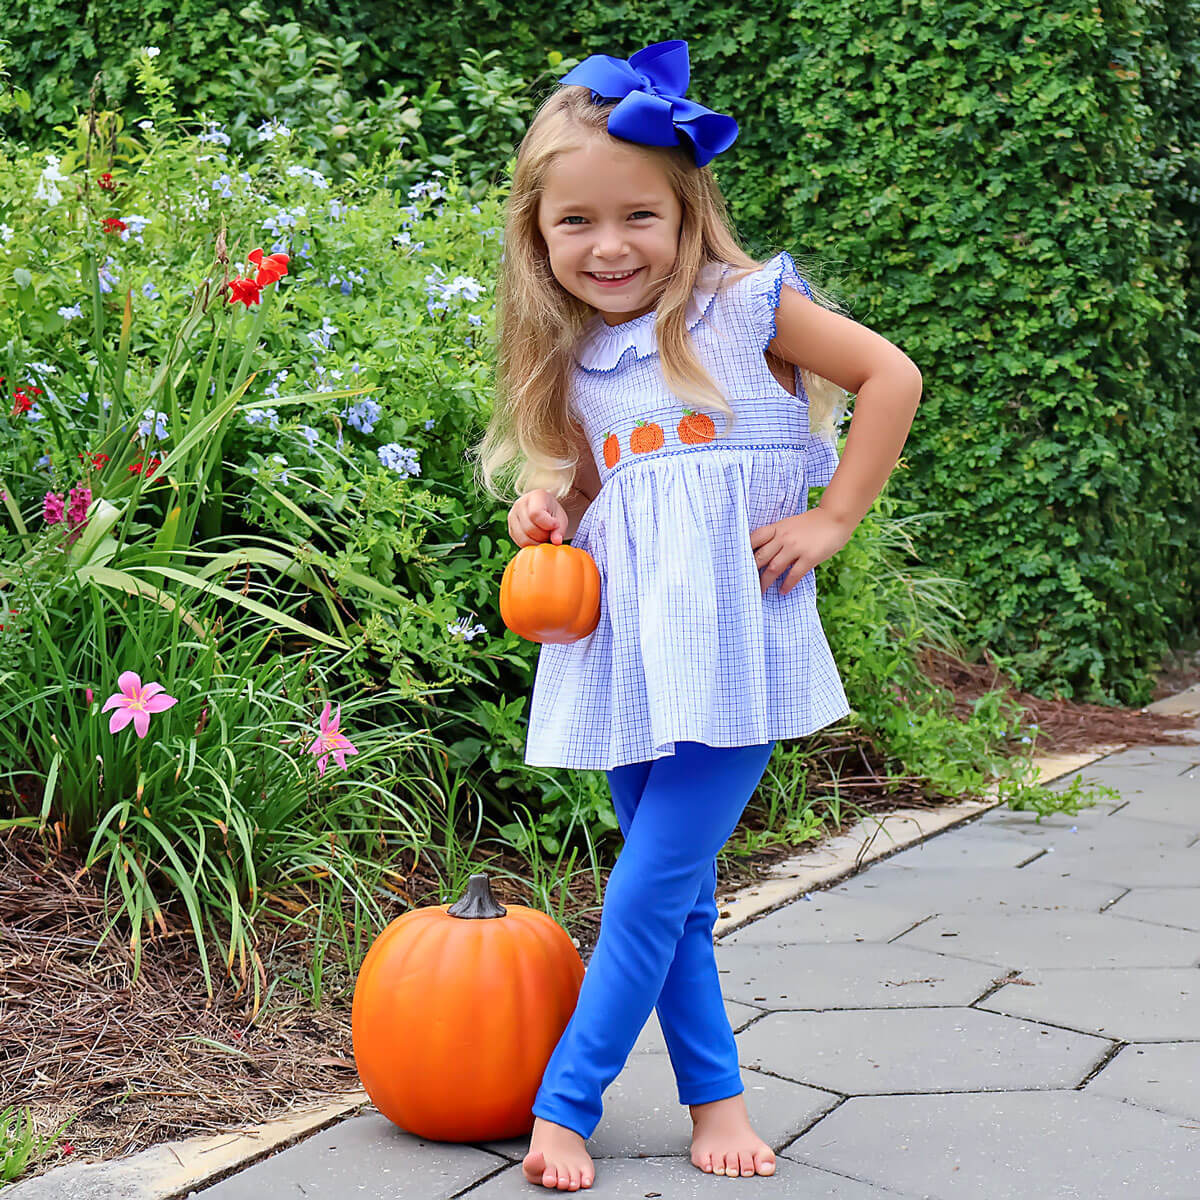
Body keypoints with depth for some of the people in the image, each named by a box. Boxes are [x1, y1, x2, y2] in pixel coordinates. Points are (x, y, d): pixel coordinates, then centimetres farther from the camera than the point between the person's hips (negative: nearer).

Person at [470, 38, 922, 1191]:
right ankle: (716, 1096, 25)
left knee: (648, 890, -6)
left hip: (730, 650, -5)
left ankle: (565, 1102, 8)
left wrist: (833, 517, -8)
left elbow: (891, 375, -4)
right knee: (677, 896, 11)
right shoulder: (571, 360, 11)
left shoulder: (743, 305, -3)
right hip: (628, 655, 5)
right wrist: (542, 514, 0)